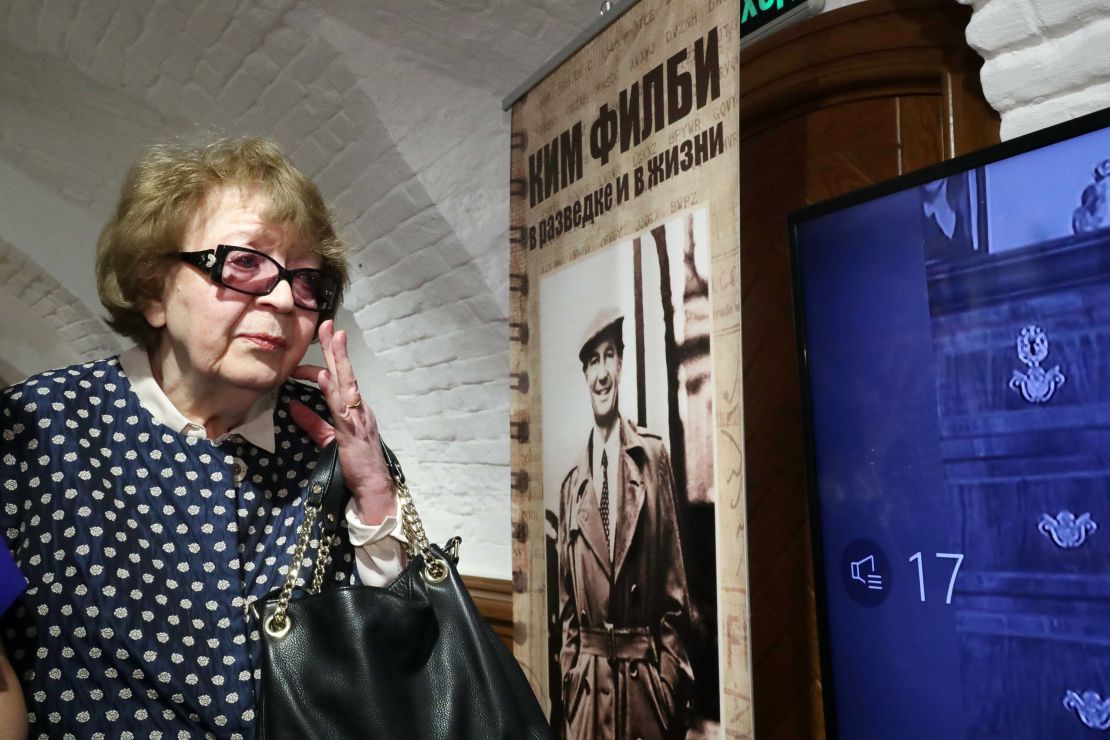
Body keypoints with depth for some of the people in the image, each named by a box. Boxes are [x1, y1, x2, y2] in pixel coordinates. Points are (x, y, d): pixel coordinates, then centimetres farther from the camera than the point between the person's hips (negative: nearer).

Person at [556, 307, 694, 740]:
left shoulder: (653, 457, -1)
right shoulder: (572, 485, 5)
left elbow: (674, 584, -1)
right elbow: (566, 605, 10)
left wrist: (672, 677, -4)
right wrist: (570, 680, 3)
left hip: (647, 676, -2)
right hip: (589, 680, 2)